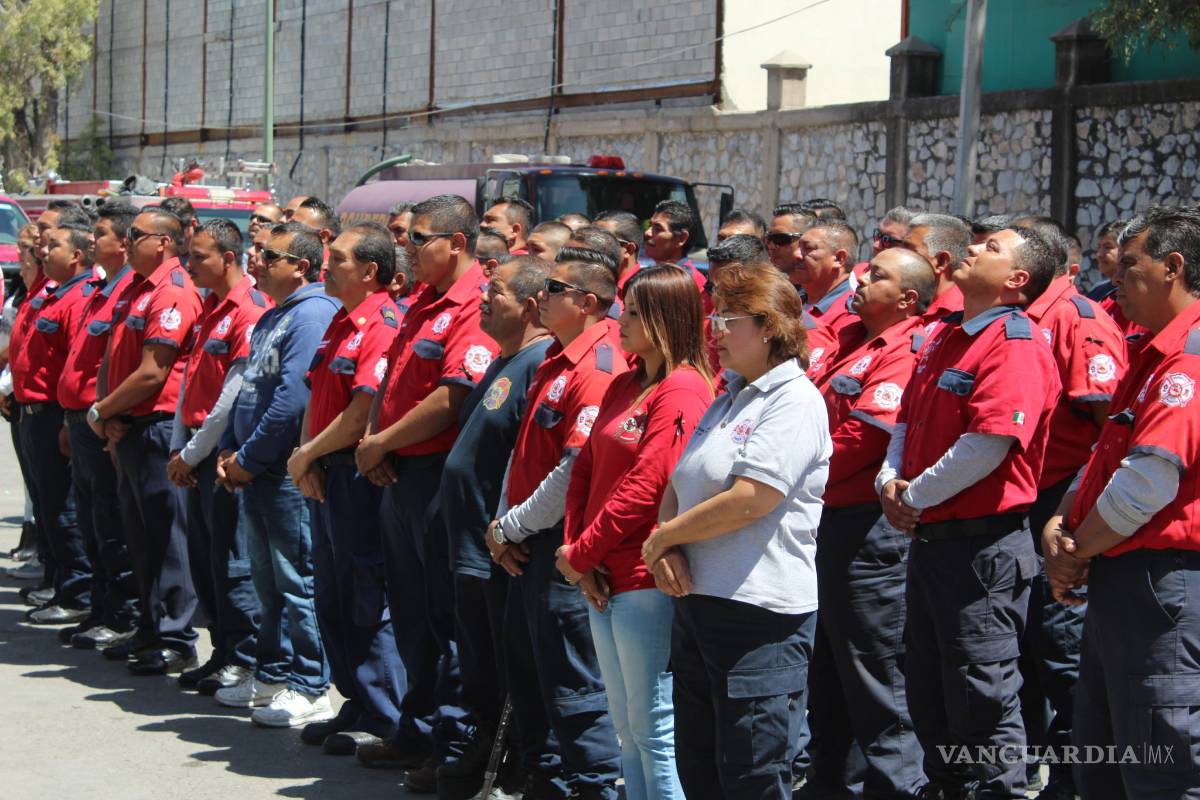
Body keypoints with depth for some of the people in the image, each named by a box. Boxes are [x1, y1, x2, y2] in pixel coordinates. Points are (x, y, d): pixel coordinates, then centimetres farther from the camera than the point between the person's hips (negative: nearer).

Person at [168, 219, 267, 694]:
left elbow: (234, 397, -17)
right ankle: (223, 652, 20)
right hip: (196, 454, 9)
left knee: (232, 560, -4)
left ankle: (245, 660, 3)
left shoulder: (251, 312, -14)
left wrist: (193, 454, -12)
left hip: (224, 451, -9)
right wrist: (179, 449, 9)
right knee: (203, 558, 12)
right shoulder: (207, 310, 15)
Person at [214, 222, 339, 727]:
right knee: (268, 581, 16)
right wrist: (230, 450, 6)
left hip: (288, 473, -10)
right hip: (256, 473, 10)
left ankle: (309, 689, 1)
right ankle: (272, 675, 26)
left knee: (297, 581, -5)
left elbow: (292, 399, -22)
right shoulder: (271, 319, 16)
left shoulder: (313, 315, -15)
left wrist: (248, 459, -16)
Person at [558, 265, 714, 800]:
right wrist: (576, 547, -2)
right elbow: (586, 468, 12)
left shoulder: (682, 390, -14)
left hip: (648, 580, -9)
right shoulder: (624, 386, 13)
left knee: (654, 728, -3)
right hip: (604, 580, 9)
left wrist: (580, 554, -12)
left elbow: (645, 487, -20)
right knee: (625, 726, 16)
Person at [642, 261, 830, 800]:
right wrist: (666, 546, -5)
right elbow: (677, 487, 17)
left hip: (760, 613, -9)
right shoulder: (727, 401, 17)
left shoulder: (795, 400, -11)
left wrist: (663, 537, -8)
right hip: (698, 603, 9)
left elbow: (749, 501, -20)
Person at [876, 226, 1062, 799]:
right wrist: (890, 480, 0)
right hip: (928, 537, 10)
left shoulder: (1016, 345, -16)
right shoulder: (944, 336, 13)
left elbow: (987, 447, -24)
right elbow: (908, 420, 19)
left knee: (982, 699, -2)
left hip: (981, 544, -9)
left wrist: (914, 496, -14)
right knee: (927, 689, 19)